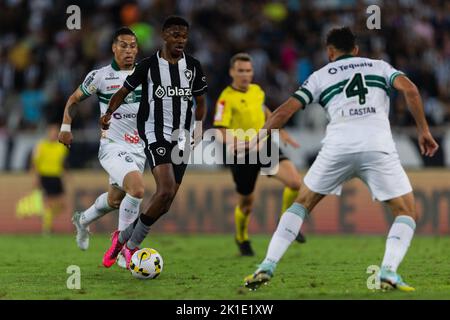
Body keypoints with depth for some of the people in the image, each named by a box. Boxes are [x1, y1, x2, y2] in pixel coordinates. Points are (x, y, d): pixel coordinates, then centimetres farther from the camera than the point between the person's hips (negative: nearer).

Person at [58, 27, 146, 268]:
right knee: (137, 187, -27)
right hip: (112, 146, -5)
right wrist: (66, 126, -1)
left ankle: (83, 221, 48)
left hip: (138, 147, 5)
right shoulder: (100, 76, -4)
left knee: (115, 200, 16)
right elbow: (74, 99, 10)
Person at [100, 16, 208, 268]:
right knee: (166, 191, -23)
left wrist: (198, 125, 0)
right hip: (156, 134, -5)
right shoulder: (149, 65, -3)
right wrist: (109, 112, -11)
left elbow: (200, 100, 17)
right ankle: (131, 245, -8)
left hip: (182, 138, 5)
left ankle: (123, 238, 23)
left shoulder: (193, 66, 8)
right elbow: (124, 91, 6)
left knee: (165, 204, 3)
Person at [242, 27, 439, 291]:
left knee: (302, 204, 20)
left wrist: (258, 138, 26)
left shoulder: (321, 76, 22)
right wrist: (424, 130, 9)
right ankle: (389, 272, -11)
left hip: (338, 147, 1)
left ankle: (267, 267, 11)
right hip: (378, 146, -1)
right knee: (407, 212, 11)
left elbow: (285, 111, 15)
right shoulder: (379, 66, 23)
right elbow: (410, 90, 4)